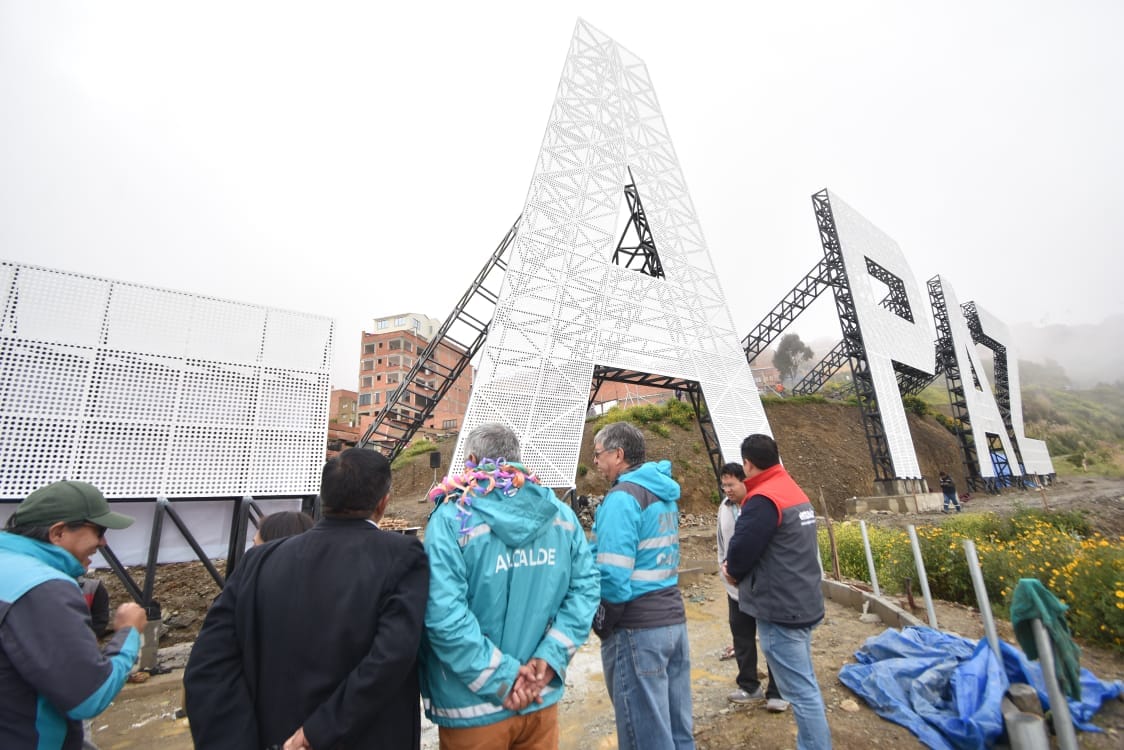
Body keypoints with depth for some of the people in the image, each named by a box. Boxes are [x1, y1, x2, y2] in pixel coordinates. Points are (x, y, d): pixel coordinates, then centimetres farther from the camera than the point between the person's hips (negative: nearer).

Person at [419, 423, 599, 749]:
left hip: (473, 706, -3)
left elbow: (443, 614, -24)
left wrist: (500, 679, -17)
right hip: (542, 696, 4)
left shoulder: (452, 518, -17)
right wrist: (551, 656, -8)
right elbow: (585, 587, -4)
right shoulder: (561, 514, -2)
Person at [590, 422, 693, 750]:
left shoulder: (623, 496, -18)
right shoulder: (665, 493, 9)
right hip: (673, 617, 9)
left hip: (637, 626, -9)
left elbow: (613, 574, -23)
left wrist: (602, 624, -8)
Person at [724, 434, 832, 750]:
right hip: (804, 603, 10)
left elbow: (741, 550, -21)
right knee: (804, 684, 19)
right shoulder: (796, 493, 11)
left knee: (801, 691, 1)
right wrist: (742, 569, 9)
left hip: (779, 609, -10)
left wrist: (734, 573, 1)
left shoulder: (763, 500, -21)